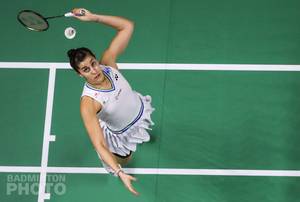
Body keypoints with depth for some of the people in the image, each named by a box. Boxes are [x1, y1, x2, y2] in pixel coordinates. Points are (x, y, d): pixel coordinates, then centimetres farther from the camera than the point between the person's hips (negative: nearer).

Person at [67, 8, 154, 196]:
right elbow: (99, 145, -44)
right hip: (122, 134, -5)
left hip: (140, 109, 5)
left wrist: (94, 17, -40)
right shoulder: (89, 104, -43)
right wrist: (120, 173, -53)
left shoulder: (108, 62, -31)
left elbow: (127, 26, -28)